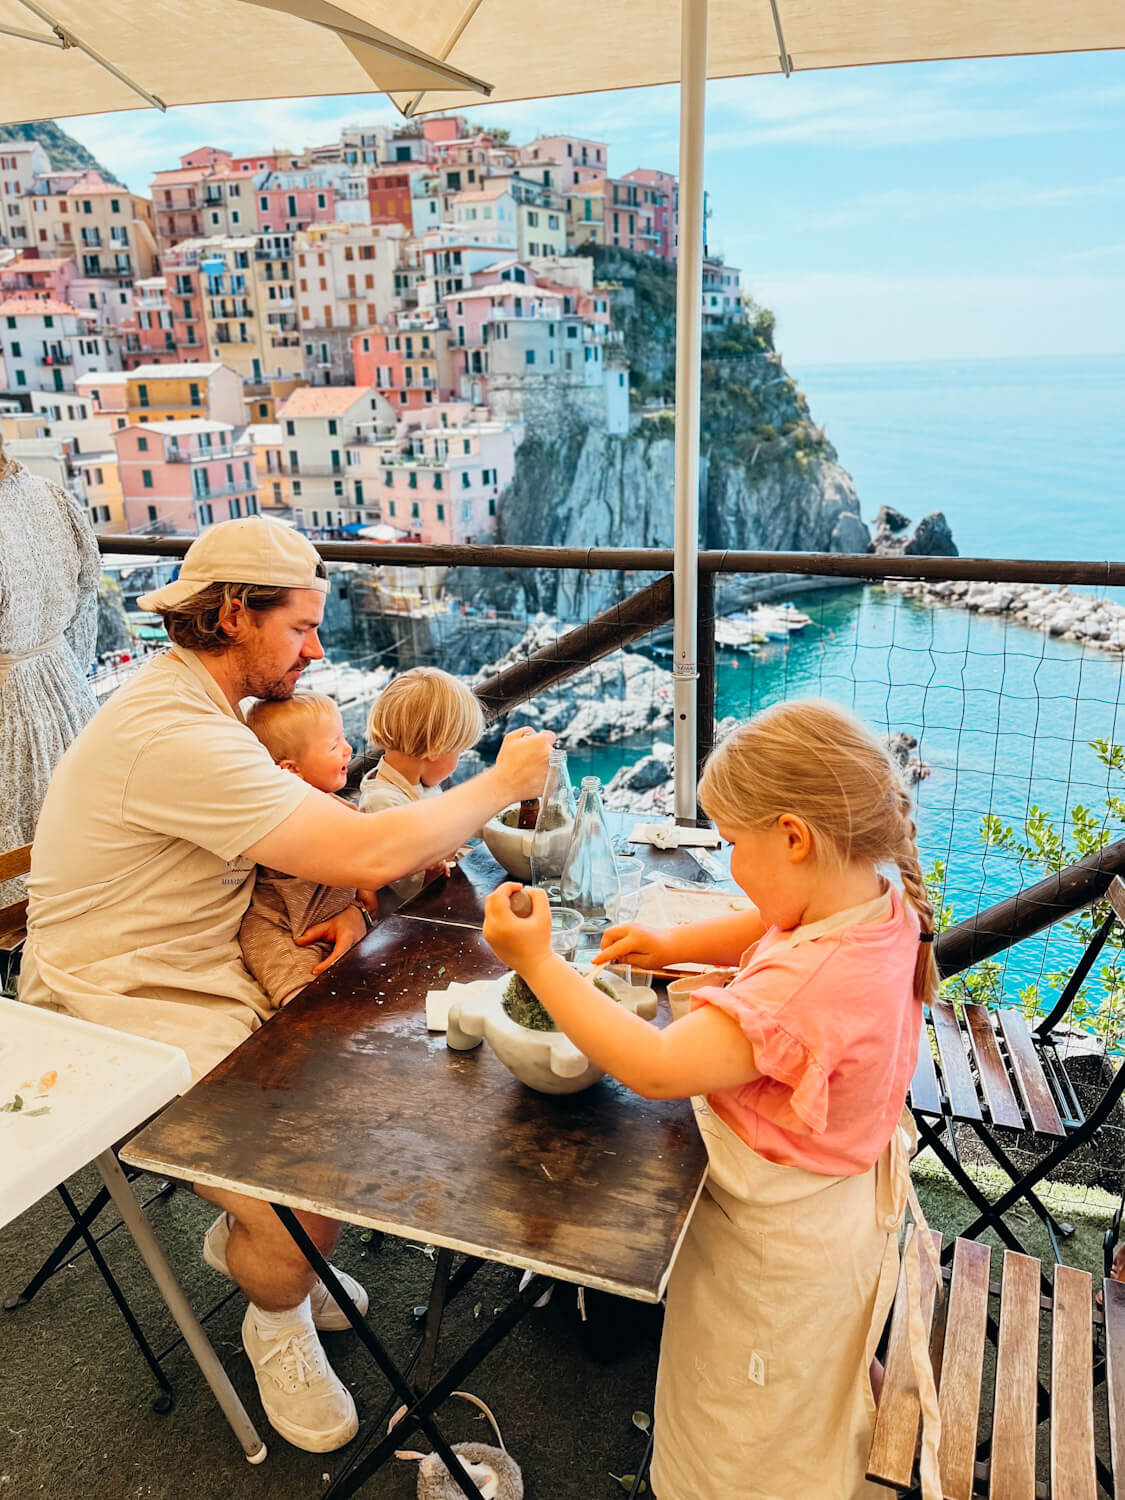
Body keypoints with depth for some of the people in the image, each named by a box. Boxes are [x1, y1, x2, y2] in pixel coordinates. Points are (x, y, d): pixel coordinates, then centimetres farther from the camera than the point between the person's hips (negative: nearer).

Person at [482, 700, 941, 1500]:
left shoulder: (812, 984, -41)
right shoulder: (883, 905, -12)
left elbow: (656, 1067, -41)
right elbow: (767, 930, 8)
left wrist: (537, 961, -36)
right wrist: (674, 944, -5)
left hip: (775, 1243, -9)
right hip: (838, 1205, 9)